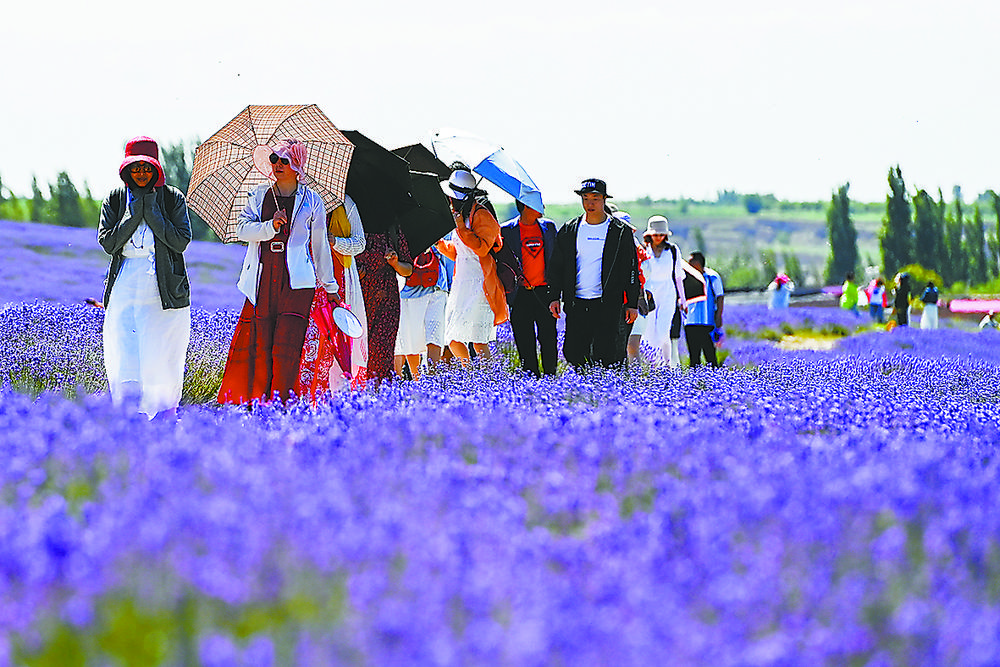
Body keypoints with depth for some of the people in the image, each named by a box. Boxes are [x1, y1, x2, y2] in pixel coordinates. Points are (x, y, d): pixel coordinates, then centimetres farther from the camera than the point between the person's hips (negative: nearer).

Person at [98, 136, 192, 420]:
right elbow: (107, 242, 2)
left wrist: (152, 213, -9)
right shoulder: (115, 199, 11)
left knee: (162, 359, -4)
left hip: (163, 288, -1)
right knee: (124, 358, -7)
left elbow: (181, 241, -4)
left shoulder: (172, 197, 6)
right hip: (124, 288, 1)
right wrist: (134, 215, -6)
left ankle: (165, 415, 5)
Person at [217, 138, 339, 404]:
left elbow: (320, 245, 15)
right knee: (259, 346, -3)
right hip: (262, 280, 2)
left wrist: (329, 285, 18)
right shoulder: (259, 195, 14)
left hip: (296, 282, -2)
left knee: (286, 349, -12)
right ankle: (257, 400, 2)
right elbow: (242, 229, 1)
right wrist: (270, 227, -17)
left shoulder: (312, 200, 9)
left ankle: (279, 400, -11)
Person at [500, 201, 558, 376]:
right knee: (525, 342, 2)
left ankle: (551, 376, 8)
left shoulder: (548, 227, 9)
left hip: (545, 290, 2)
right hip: (520, 294, -2)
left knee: (548, 338, -1)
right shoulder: (506, 230, 0)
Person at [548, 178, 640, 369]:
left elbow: (632, 269, 5)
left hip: (607, 304, -3)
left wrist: (632, 304, 0)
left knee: (605, 355, -10)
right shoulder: (568, 231, 10)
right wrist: (554, 297, 3)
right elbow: (556, 266, 14)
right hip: (576, 303, 3)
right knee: (572, 353, -2)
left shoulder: (621, 231, 3)